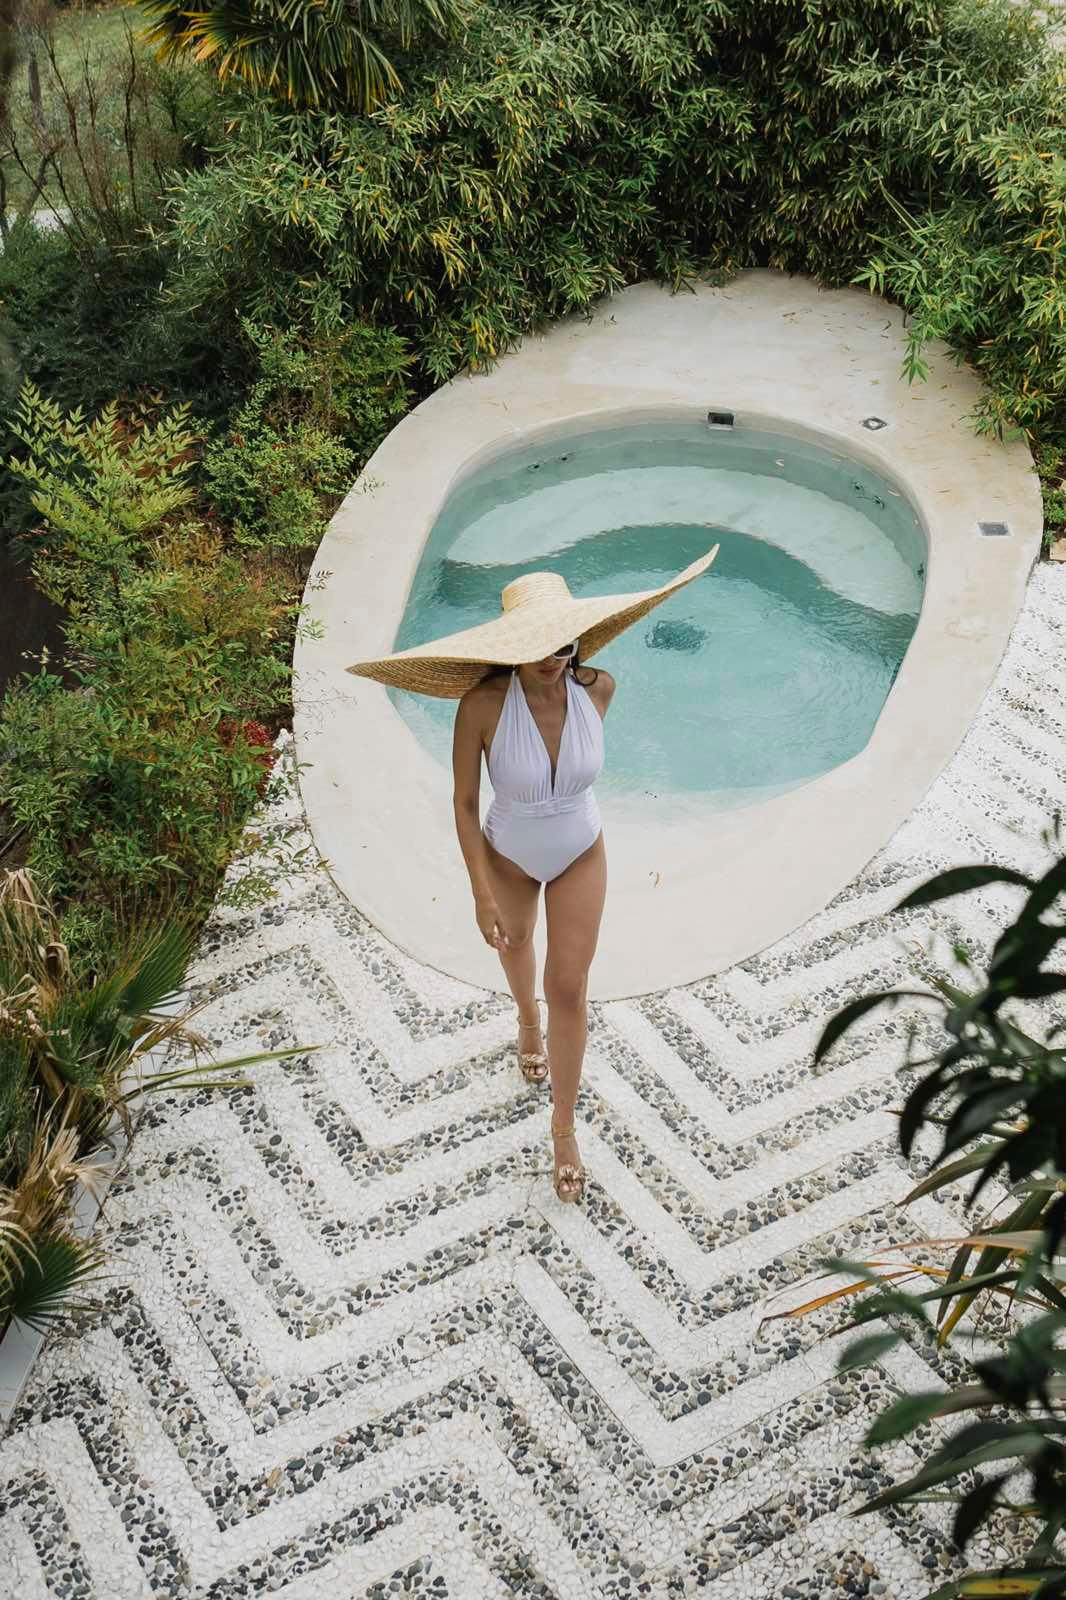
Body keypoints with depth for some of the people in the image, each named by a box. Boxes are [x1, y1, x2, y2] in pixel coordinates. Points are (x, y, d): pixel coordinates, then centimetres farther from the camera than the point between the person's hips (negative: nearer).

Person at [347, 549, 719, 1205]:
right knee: (515, 940, 29)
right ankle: (529, 1022, 64)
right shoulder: (482, 704, -34)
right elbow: (464, 803, -22)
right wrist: (482, 896, -19)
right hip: (508, 856, 0)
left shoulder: (598, 687, -27)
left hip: (581, 856, 1)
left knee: (569, 989, 5)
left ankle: (565, 1126, 26)